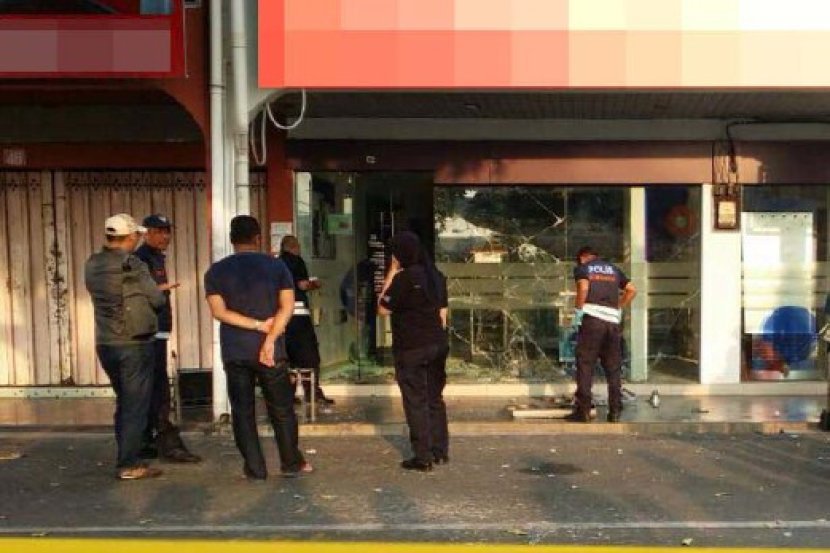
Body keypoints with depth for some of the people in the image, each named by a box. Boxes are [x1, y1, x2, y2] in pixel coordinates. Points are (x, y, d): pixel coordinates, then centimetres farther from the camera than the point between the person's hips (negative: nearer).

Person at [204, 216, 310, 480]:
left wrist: (258, 325, -10)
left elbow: (219, 311, -9)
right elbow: (287, 307, -11)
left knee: (243, 412, 9)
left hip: (234, 353, 0)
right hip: (272, 351, 0)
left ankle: (255, 468, 13)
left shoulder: (216, 271, 1)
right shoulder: (276, 265, -1)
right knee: (281, 409, 12)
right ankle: (292, 464, 20)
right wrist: (270, 339, -15)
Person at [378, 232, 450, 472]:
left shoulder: (403, 278, -14)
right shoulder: (436, 276, 7)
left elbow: (383, 309, -7)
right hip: (438, 344, 7)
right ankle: (440, 452, 23)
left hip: (410, 348, -7)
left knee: (416, 402, 2)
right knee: (435, 398, 16)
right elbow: (442, 313, 11)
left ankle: (423, 457, 6)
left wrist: (390, 274, -6)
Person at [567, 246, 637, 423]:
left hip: (592, 318, -4)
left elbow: (583, 288, -11)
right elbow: (632, 290, 18)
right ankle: (615, 412, 10)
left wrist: (578, 310, -3)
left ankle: (583, 411, -1)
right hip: (613, 321, 4)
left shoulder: (581, 268, 8)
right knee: (613, 368, 9)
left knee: (585, 365, 0)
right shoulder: (613, 269, 22)